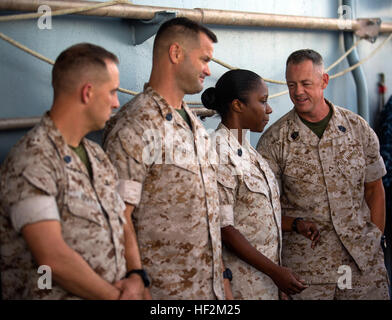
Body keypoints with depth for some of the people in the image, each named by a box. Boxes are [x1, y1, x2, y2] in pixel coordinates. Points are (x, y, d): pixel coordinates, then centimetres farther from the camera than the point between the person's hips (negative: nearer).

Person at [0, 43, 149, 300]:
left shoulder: (97, 155, 15)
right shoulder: (32, 160, -11)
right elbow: (52, 257, -18)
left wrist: (136, 276, 0)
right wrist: (117, 296, -9)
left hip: (117, 291, 6)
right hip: (57, 294, -6)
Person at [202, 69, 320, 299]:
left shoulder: (246, 149, 11)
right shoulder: (219, 153, -18)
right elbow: (224, 228, -21)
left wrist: (296, 224, 3)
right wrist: (275, 271, -19)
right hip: (242, 279, -8)